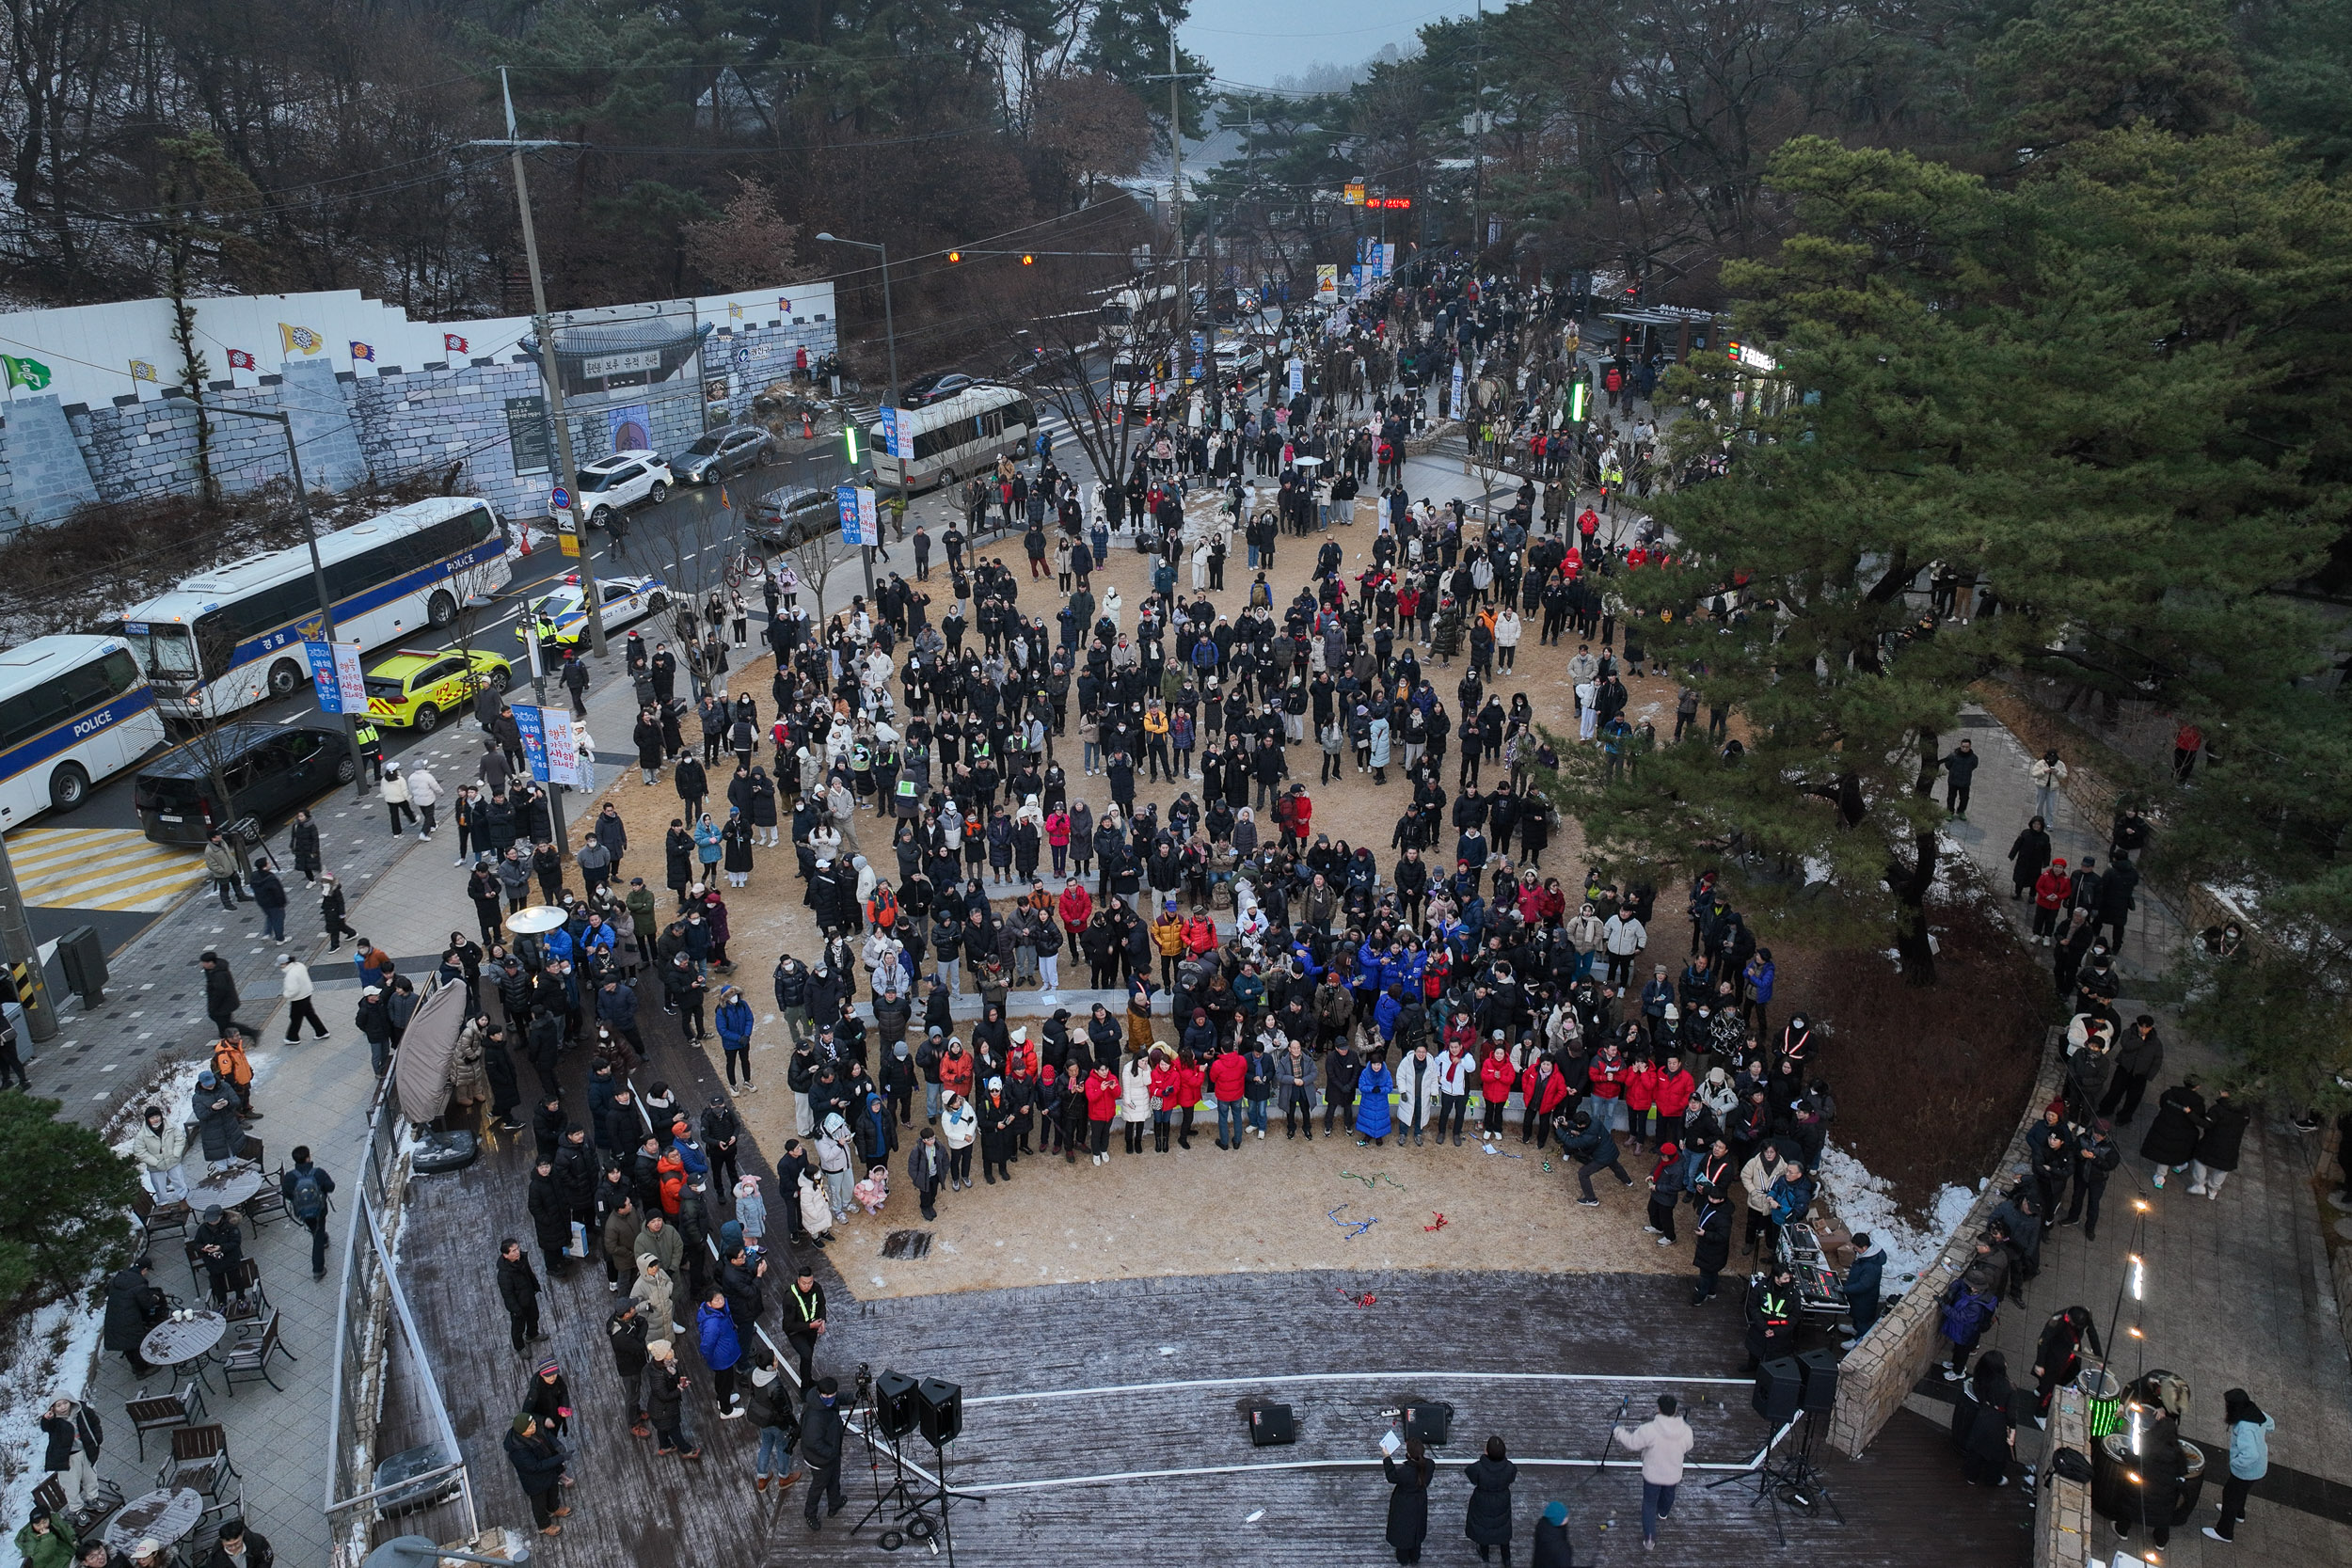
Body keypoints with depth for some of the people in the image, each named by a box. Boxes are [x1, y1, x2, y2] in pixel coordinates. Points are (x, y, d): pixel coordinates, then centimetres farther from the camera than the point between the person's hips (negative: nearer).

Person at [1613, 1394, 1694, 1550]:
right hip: (1673, 1475, 3)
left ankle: (1649, 1539, 17)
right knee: (1668, 1494, 34)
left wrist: (1618, 1431, -3)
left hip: (1652, 1474, -3)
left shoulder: (1649, 1429, -33)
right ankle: (1663, 1512, 63)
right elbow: (1687, 1447, -2)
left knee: (1649, 1503, 18)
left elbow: (1632, 1443, -19)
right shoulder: (1686, 1430, -22)